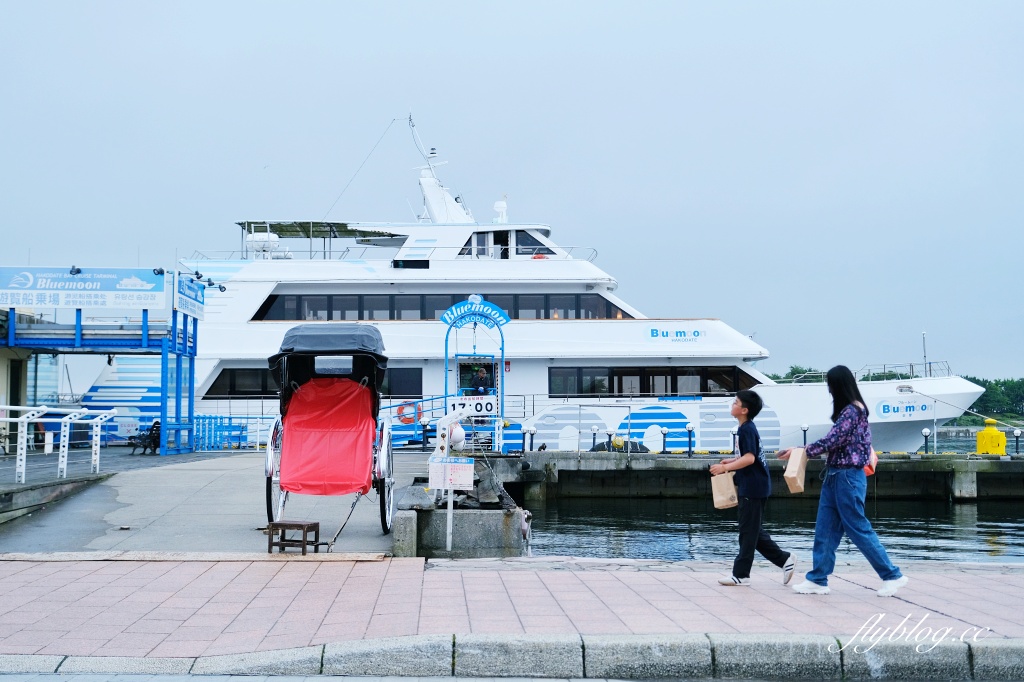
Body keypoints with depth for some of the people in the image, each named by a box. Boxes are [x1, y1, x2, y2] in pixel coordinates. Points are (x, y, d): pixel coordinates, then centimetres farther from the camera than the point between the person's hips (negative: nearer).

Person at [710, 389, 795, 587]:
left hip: (753, 489, -10)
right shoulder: (747, 428, 14)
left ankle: (741, 574, 4)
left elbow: (749, 458, -26)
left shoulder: (746, 430, -16)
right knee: (754, 531, 15)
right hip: (751, 487, 10)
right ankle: (784, 559, 18)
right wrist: (731, 461, 17)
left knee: (748, 532, -2)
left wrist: (725, 467, -25)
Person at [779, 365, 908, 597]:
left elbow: (830, 442, -19)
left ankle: (892, 575, 9)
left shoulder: (851, 411, -17)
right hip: (836, 477, 10)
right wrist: (802, 451, 14)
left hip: (848, 478, -10)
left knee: (858, 529, -1)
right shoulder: (851, 409, 12)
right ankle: (818, 579, 13)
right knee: (825, 529, 9)